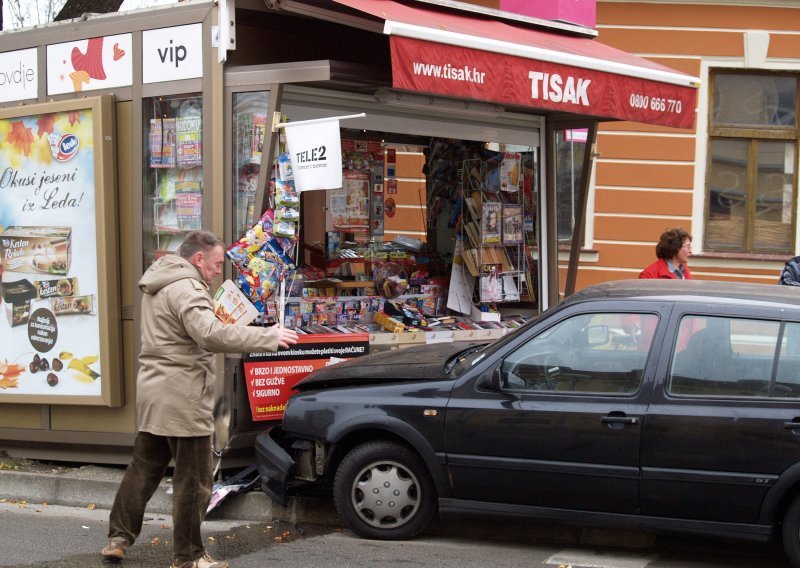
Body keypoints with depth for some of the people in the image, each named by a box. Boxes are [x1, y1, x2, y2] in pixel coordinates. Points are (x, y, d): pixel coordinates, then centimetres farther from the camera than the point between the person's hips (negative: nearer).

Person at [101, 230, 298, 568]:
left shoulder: (159, 284, 14)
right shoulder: (185, 288, -18)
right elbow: (210, 334, -31)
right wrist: (269, 337, -31)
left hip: (153, 392, 10)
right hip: (182, 398, -9)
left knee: (144, 468, 18)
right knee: (194, 480, 0)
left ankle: (118, 537, 24)